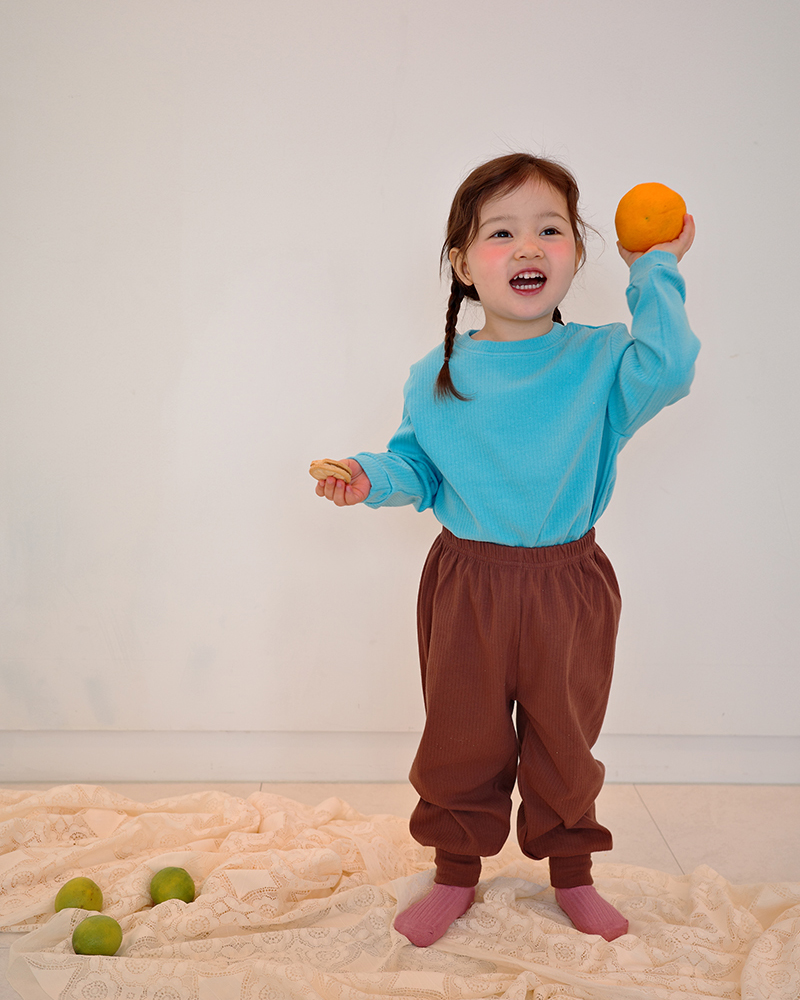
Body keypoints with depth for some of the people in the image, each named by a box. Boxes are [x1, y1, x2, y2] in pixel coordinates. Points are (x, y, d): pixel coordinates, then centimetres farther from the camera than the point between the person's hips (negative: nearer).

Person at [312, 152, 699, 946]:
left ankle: (571, 873, 39)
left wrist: (655, 273, -18)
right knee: (460, 740, 13)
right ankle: (456, 874, 34)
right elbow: (418, 466, 8)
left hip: (568, 589, 0)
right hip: (466, 586, 1)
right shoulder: (435, 378, -1)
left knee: (564, 741, 16)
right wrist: (372, 477, -12)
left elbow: (666, 370, -26)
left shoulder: (599, 359, -6)